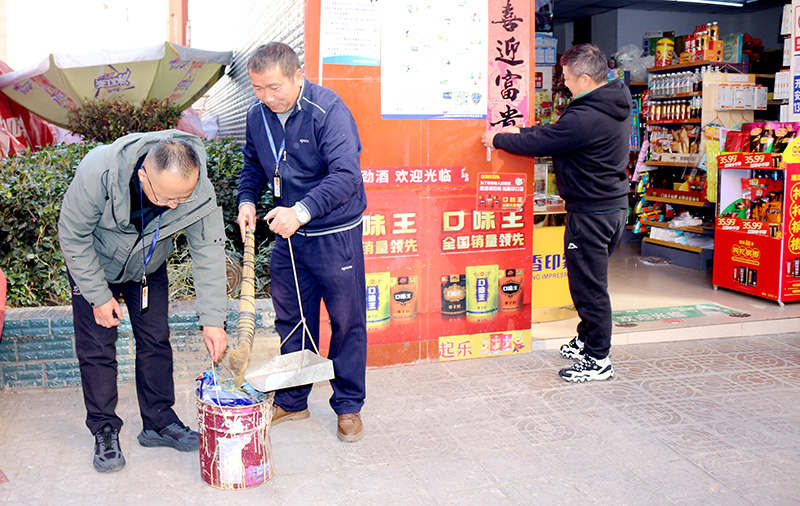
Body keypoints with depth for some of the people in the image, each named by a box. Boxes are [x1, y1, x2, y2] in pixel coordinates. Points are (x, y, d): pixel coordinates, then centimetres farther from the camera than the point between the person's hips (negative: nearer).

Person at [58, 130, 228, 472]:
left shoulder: (199, 190, -33)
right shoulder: (98, 173, -40)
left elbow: (208, 251, -22)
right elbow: (73, 237, -23)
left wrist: (212, 319, -24)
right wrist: (99, 296, -19)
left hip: (148, 267, 2)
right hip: (94, 265, -2)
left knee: (156, 341, 3)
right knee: (97, 348, -3)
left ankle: (159, 422, 18)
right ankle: (104, 432, 11)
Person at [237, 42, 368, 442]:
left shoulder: (328, 110, -20)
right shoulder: (257, 114, 1)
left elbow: (347, 174, -30)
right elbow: (253, 164, 18)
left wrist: (301, 211, -38)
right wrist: (247, 201, 0)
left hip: (335, 235, -6)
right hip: (287, 235, 6)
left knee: (346, 322, 5)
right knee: (290, 320, 15)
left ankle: (349, 406, 22)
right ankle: (292, 401, 31)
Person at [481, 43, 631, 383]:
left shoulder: (585, 118, -24)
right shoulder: (615, 106, 8)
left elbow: (538, 143, -16)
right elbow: (557, 133, 14)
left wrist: (497, 139, 0)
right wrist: (520, 131, 13)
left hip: (590, 212, -10)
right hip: (614, 205, 10)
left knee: (589, 285, 0)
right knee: (591, 282, 21)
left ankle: (598, 360, 10)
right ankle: (586, 341, 35)